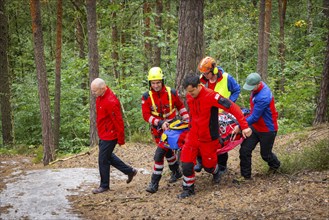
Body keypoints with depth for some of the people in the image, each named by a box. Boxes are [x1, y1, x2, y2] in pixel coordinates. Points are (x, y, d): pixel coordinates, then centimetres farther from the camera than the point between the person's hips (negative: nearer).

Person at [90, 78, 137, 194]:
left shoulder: (111, 102, -28)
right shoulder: (100, 97, 2)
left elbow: (118, 121, -23)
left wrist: (121, 139, -17)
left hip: (109, 136, -10)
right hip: (103, 135, 10)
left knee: (103, 160, 0)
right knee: (108, 156, 20)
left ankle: (104, 185, 17)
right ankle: (129, 171, 32)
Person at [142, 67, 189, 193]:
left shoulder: (171, 93, -8)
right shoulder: (147, 97, -9)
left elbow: (180, 106, 9)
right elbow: (146, 115, -11)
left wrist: (187, 120, 7)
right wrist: (160, 123, -22)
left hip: (171, 126, -3)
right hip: (157, 128, 3)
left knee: (159, 154, -13)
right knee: (167, 151, 18)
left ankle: (154, 182, -9)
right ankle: (176, 172, 43)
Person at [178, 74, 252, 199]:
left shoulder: (211, 96, -27)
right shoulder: (189, 97, -7)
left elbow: (233, 108, -29)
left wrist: (244, 126, -33)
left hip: (209, 139, -4)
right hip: (193, 136, 4)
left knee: (209, 165, 12)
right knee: (186, 164, -3)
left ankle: (216, 172, 48)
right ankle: (188, 188, 17)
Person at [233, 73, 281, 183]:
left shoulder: (263, 97, -34)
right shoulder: (257, 87, -6)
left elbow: (254, 117, -29)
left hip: (267, 129, -8)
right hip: (255, 127, 8)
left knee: (265, 154, 13)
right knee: (244, 150, -2)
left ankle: (275, 165, 45)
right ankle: (245, 175, 9)